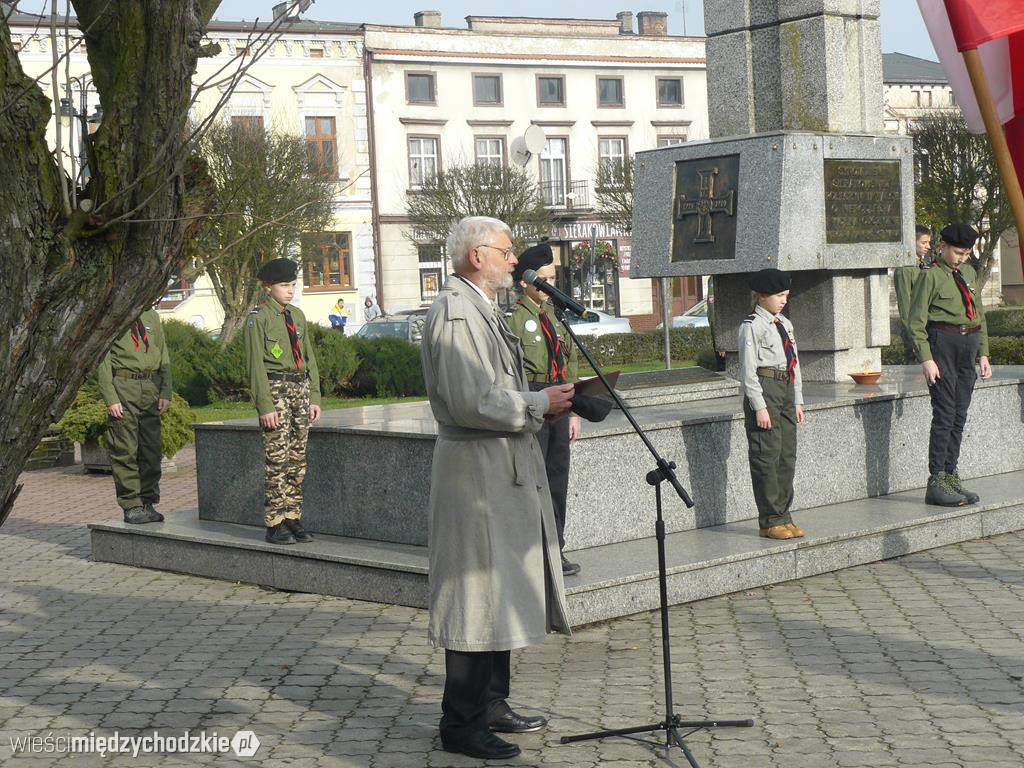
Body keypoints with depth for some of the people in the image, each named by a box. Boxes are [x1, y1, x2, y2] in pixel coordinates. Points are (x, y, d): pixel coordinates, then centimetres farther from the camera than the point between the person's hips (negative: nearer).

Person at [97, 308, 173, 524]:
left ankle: (148, 502, 16)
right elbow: (103, 361, -4)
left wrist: (166, 393, 6)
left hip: (151, 387, 5)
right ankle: (131, 506, 2)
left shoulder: (152, 316, 16)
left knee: (152, 449, 7)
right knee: (125, 451, -3)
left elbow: (164, 356, 16)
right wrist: (111, 399, -12)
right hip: (123, 387, -5)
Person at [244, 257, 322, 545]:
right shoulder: (258, 318, -5)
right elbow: (255, 364, -9)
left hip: (301, 387, 6)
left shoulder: (297, 316, 14)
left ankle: (292, 518, 14)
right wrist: (265, 406, -14)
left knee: (298, 459, 7)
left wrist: (314, 397, 10)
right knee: (278, 459, -6)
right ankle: (274, 524, -1)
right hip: (275, 388, -6)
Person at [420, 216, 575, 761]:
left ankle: (492, 705, 27)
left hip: (506, 472, 11)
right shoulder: (455, 312, -16)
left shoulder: (481, 309, 18)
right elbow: (472, 402, -24)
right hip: (478, 474, -11)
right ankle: (461, 723, 4)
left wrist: (541, 405, 8)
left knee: (499, 595, 16)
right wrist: (539, 404, -14)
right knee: (476, 598, -5)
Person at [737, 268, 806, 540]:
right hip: (764, 389, -8)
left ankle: (783, 516, 19)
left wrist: (798, 400, 17)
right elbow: (748, 369, -13)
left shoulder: (785, 324, 16)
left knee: (788, 456, 10)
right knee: (767, 456, -5)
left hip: (786, 389, 8)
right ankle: (770, 521, 0)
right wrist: (759, 406, -17)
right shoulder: (752, 326, -9)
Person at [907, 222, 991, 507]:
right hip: (942, 344, -7)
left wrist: (983, 353, 14)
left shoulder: (969, 273, 15)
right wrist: (926, 359, -16)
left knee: (960, 416, 8)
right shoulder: (931, 276, -6)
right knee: (945, 414, -8)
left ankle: (950, 476, 14)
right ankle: (936, 483, -5)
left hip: (969, 346, 7)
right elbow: (916, 321, -9)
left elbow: (980, 315, 20)